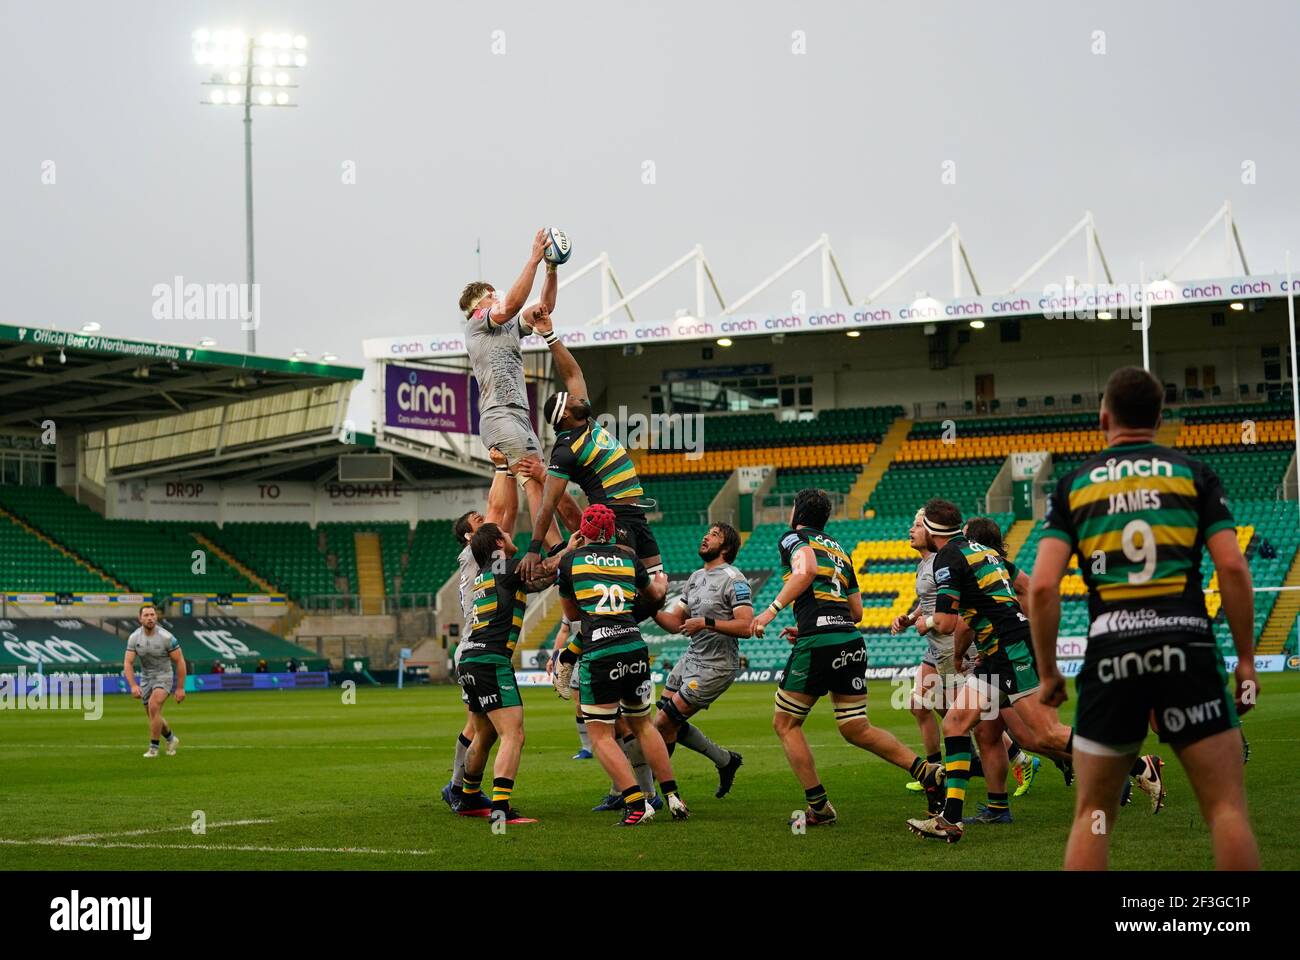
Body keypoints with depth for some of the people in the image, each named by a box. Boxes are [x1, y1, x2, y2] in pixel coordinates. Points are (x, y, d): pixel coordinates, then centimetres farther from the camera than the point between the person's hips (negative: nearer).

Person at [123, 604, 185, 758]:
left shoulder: (166, 637, -18)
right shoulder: (134, 638, -9)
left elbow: (180, 661, -12)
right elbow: (128, 663, -10)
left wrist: (180, 688, -11)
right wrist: (133, 686, -25)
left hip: (164, 677, -5)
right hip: (145, 679, 5)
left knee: (153, 706, -26)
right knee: (154, 716, 11)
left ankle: (153, 747, -16)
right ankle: (171, 739, 39)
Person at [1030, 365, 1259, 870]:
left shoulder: (1073, 483, 11)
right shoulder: (1194, 473, 9)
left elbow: (1042, 587, 1)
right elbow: (1233, 569, -1)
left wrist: (1048, 672, 10)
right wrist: (1246, 659, 6)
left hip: (1110, 652, 1)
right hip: (1186, 644, -1)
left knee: (1092, 815, 11)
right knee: (1227, 807, 2)